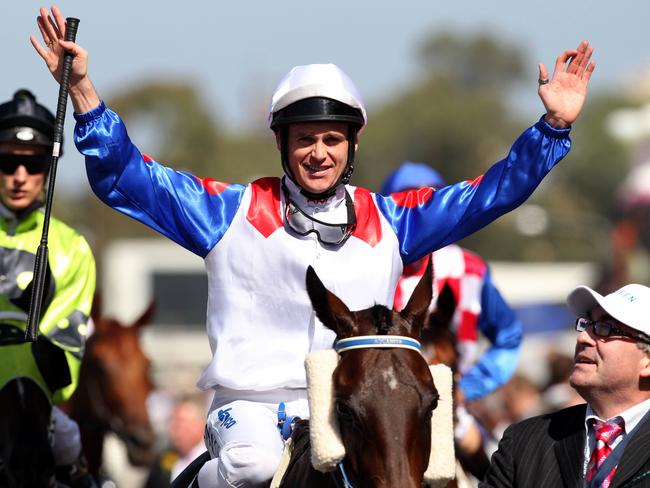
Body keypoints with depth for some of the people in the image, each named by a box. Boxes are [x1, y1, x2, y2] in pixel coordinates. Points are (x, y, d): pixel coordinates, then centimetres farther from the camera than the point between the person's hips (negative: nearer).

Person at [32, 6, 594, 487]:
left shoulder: (388, 220, 15)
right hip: (251, 401, -3)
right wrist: (83, 90, -6)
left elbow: (491, 193, 15)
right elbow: (124, 177, 5)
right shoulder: (233, 210, 8)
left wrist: (554, 125, 6)